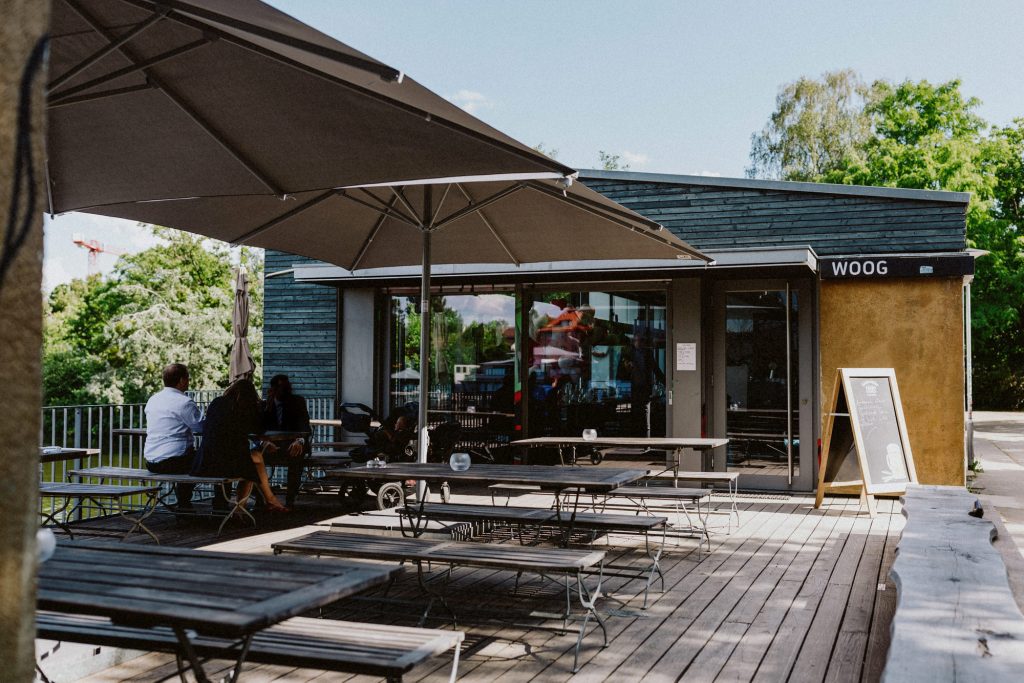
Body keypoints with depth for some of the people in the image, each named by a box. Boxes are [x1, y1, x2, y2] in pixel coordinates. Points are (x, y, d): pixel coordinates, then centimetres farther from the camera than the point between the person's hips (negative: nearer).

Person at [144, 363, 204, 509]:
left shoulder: (152, 400, 11)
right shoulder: (185, 402, -13)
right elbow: (203, 428, -11)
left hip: (150, 463, 8)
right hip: (173, 462, -8)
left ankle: (184, 504, 34)